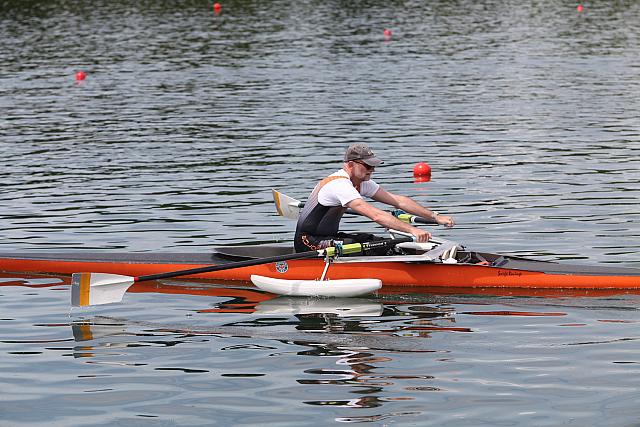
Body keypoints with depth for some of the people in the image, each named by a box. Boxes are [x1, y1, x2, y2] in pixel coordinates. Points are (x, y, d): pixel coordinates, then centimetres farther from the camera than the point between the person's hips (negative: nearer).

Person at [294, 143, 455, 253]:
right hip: (308, 242, -10)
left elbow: (398, 200, 3)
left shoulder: (362, 183, 5)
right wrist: (412, 230, -42)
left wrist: (435, 216, -3)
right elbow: (376, 215, -36)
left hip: (329, 237, 10)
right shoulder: (340, 185, -26)